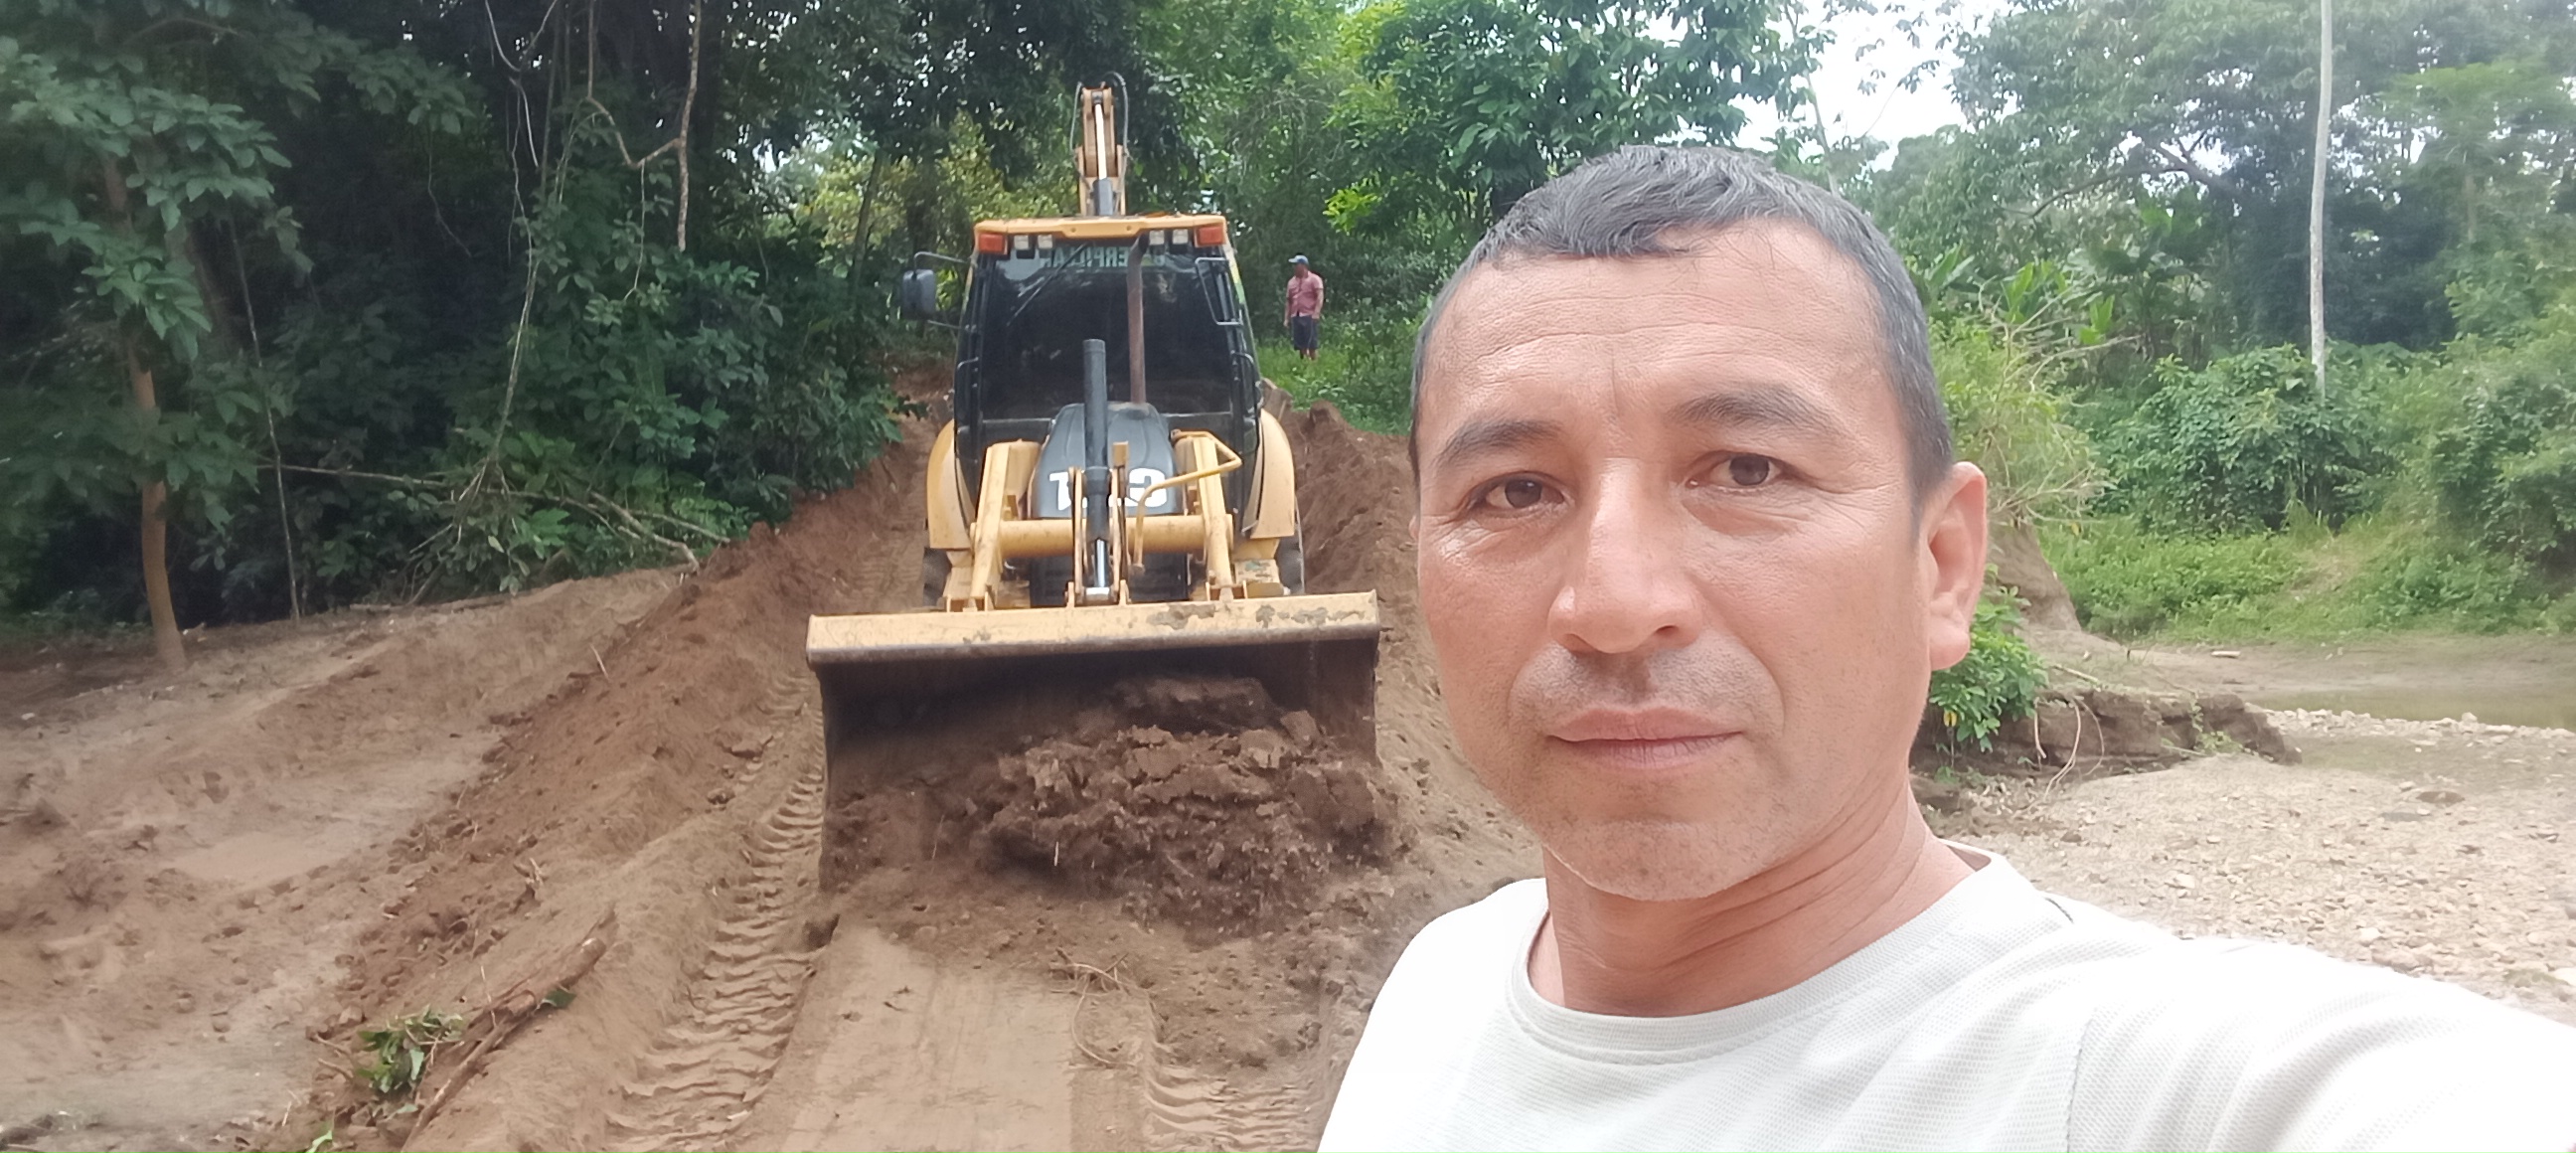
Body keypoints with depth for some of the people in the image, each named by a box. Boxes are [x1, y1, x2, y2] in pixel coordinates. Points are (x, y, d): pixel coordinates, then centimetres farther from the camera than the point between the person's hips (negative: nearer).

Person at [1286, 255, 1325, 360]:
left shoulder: (1314, 279, 1)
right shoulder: (1292, 281, 18)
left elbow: (1320, 296, -9)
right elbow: (1289, 301, 20)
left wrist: (1316, 313, -22)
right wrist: (1287, 318, 13)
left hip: (1309, 316, -5)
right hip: (1295, 316, 5)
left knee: (1311, 344, -7)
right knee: (1299, 345, 3)